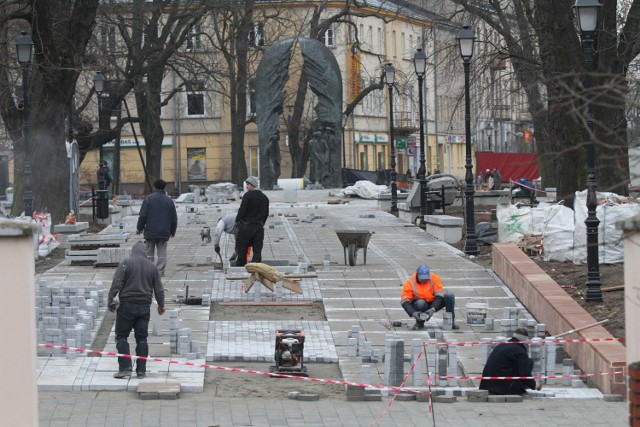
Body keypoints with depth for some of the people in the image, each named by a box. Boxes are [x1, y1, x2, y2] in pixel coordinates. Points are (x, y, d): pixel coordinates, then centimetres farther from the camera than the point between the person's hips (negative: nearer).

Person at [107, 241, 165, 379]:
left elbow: (117, 283, -13)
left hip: (127, 305, -4)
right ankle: (141, 371, 7)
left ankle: (125, 368, -7)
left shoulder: (125, 263, -4)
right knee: (141, 338, 8)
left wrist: (111, 299, -11)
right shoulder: (152, 267, 8)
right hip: (144, 307, 4)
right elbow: (158, 288, 13)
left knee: (122, 336, 3)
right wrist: (161, 305, 24)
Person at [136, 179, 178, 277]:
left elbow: (142, 216, -7)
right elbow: (174, 218, 11)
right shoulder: (169, 200, 6)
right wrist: (172, 231, 22)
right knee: (162, 253, 5)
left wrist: (139, 228, 5)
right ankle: (160, 271, -2)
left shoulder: (149, 199, -5)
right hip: (164, 232, 2)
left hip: (150, 232, -2)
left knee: (149, 253, 6)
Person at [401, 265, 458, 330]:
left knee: (450, 296, -22)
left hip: (434, 305, 2)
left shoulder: (435, 278, -14)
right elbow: (404, 301, -21)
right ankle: (419, 323, -10)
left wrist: (433, 309, -35)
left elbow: (439, 295, -19)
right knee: (420, 303, -37)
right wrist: (413, 313, -38)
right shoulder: (410, 282, -16)